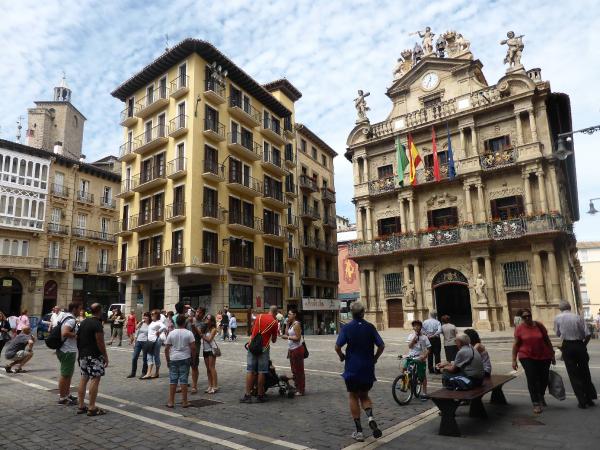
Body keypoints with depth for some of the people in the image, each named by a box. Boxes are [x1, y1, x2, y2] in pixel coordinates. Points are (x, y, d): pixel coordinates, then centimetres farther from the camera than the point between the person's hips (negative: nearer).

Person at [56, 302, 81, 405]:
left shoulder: (66, 317, 13)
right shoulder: (71, 320, -19)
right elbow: (65, 333, -33)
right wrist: (76, 335, -19)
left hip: (67, 350, 11)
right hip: (68, 351, -11)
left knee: (68, 374, 21)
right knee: (65, 375, 0)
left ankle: (67, 394, 32)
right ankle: (62, 398, 9)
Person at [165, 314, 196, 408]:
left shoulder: (171, 333, -1)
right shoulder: (189, 333, -7)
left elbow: (166, 349, 0)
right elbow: (193, 347, -10)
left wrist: (167, 360, 9)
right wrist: (193, 357, 3)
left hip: (173, 359, 1)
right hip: (185, 359, -1)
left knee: (172, 380, 8)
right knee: (184, 380, 4)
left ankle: (171, 401, 13)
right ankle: (184, 402, 9)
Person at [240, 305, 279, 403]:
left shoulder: (259, 316, 8)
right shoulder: (274, 322, -2)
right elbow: (274, 340, 7)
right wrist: (273, 340, 28)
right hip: (264, 348, -3)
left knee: (250, 371, 4)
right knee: (261, 372, 4)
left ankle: (247, 395, 3)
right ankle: (260, 395, 10)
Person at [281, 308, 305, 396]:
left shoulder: (296, 324, -15)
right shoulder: (291, 324, 13)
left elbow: (298, 337, -19)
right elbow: (286, 333, 9)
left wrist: (287, 337, -15)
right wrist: (287, 324, 6)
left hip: (297, 349, -10)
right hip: (292, 349, 10)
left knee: (299, 370, -2)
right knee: (294, 370, 16)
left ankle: (301, 390, 5)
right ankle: (297, 388, 26)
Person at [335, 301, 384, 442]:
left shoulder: (347, 328, -8)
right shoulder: (370, 327, -2)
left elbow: (337, 347, -14)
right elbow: (381, 346, -3)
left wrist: (342, 357, 5)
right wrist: (375, 358, 11)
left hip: (352, 368, -2)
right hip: (368, 368, 2)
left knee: (353, 397, 12)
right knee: (364, 395, 19)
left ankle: (359, 431, 11)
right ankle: (370, 417, -9)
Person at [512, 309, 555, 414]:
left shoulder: (539, 325, -2)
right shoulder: (519, 329, -5)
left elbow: (547, 340, 8)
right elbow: (516, 345, 0)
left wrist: (552, 355, 10)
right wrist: (514, 360, -2)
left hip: (544, 357, 2)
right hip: (527, 357, -2)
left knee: (544, 378, 10)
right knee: (532, 379, -7)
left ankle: (541, 396, 39)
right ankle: (536, 403, 3)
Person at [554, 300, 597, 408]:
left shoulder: (558, 318, -4)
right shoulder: (578, 317, -4)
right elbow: (588, 334, -7)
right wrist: (584, 345, 7)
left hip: (567, 346, -1)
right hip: (580, 345, 2)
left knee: (574, 375, 7)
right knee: (585, 372, 16)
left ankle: (582, 401, 10)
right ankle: (589, 398, 25)